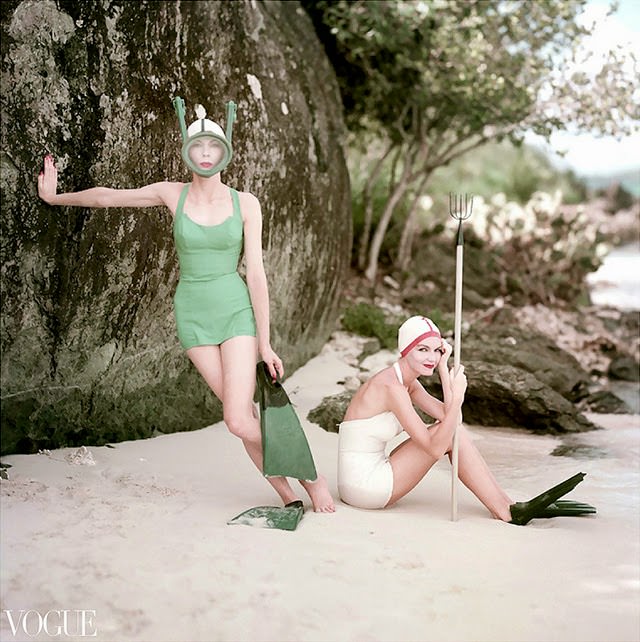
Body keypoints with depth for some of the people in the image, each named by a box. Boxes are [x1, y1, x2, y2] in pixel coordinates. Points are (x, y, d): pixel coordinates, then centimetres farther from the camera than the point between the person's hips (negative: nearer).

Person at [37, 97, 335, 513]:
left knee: (238, 422, -13)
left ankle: (312, 477, 8)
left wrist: (264, 341, -6)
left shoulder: (246, 203, -4)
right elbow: (108, 197, 13)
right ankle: (288, 494, 14)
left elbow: (256, 272, -5)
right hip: (193, 315, 2)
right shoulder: (172, 194, 0)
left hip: (237, 311, -2)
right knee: (243, 416, -2)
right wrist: (56, 198, 25)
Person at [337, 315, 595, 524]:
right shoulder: (390, 387, -20)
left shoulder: (407, 382, 10)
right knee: (451, 434, -12)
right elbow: (435, 448, -22)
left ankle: (506, 506, 2)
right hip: (362, 486, -9)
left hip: (368, 479, 9)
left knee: (452, 430, 1)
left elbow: (447, 415, 0)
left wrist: (443, 367, -3)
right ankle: (506, 511, -5)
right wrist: (457, 398, -26)